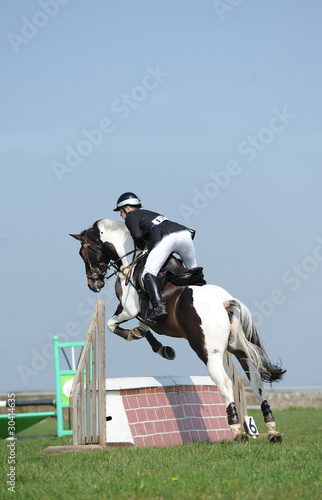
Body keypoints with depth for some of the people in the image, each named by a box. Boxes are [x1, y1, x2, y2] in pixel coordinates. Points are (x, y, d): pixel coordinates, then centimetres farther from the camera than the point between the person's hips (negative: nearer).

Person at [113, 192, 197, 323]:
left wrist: (141, 247, 15)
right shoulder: (148, 213, 38)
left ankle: (159, 306, -29)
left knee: (148, 273, -11)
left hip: (167, 238, -8)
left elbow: (137, 235, -3)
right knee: (193, 269, 24)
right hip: (185, 233, 8)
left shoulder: (131, 217, 13)